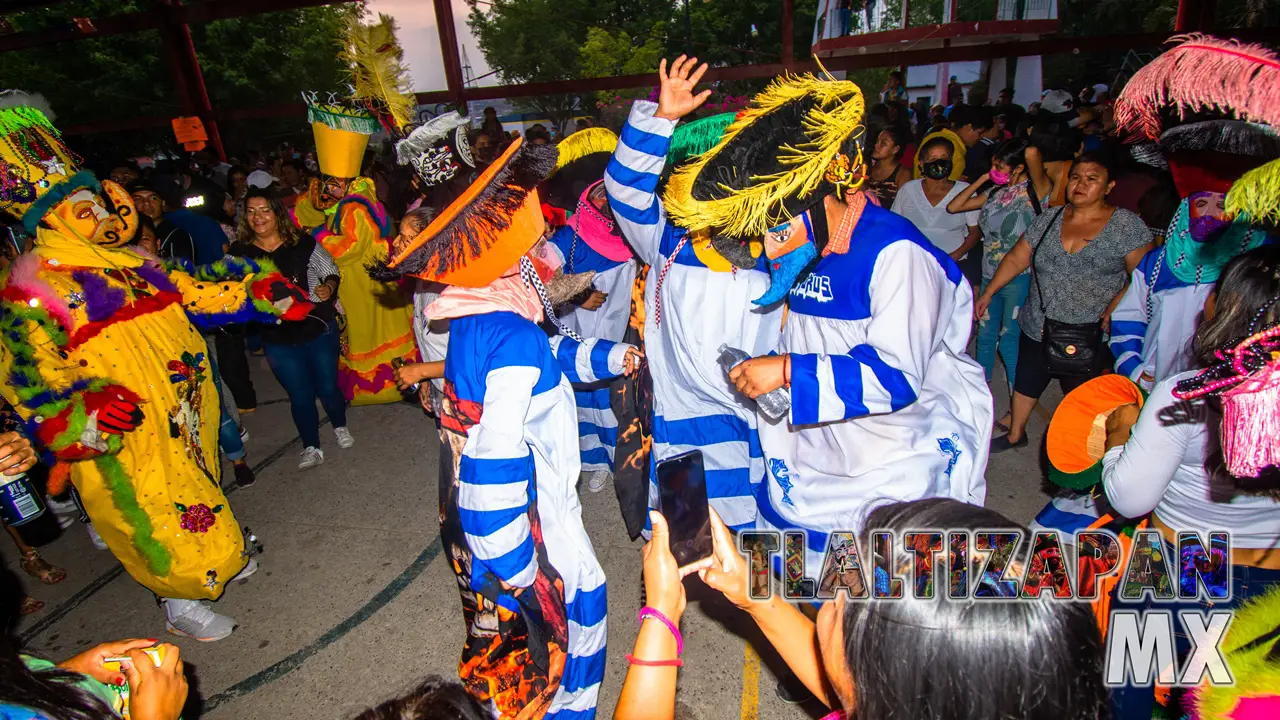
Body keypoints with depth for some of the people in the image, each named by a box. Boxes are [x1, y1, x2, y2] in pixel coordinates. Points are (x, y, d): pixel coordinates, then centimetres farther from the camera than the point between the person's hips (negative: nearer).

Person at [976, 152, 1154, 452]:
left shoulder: (1127, 225, -5)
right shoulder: (1049, 219, 4)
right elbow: (1016, 259, 8)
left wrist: (1114, 308, -20)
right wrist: (988, 293, 3)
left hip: (1090, 337, -3)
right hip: (1038, 328, 4)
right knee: (1025, 384, 17)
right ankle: (1015, 435, 39)